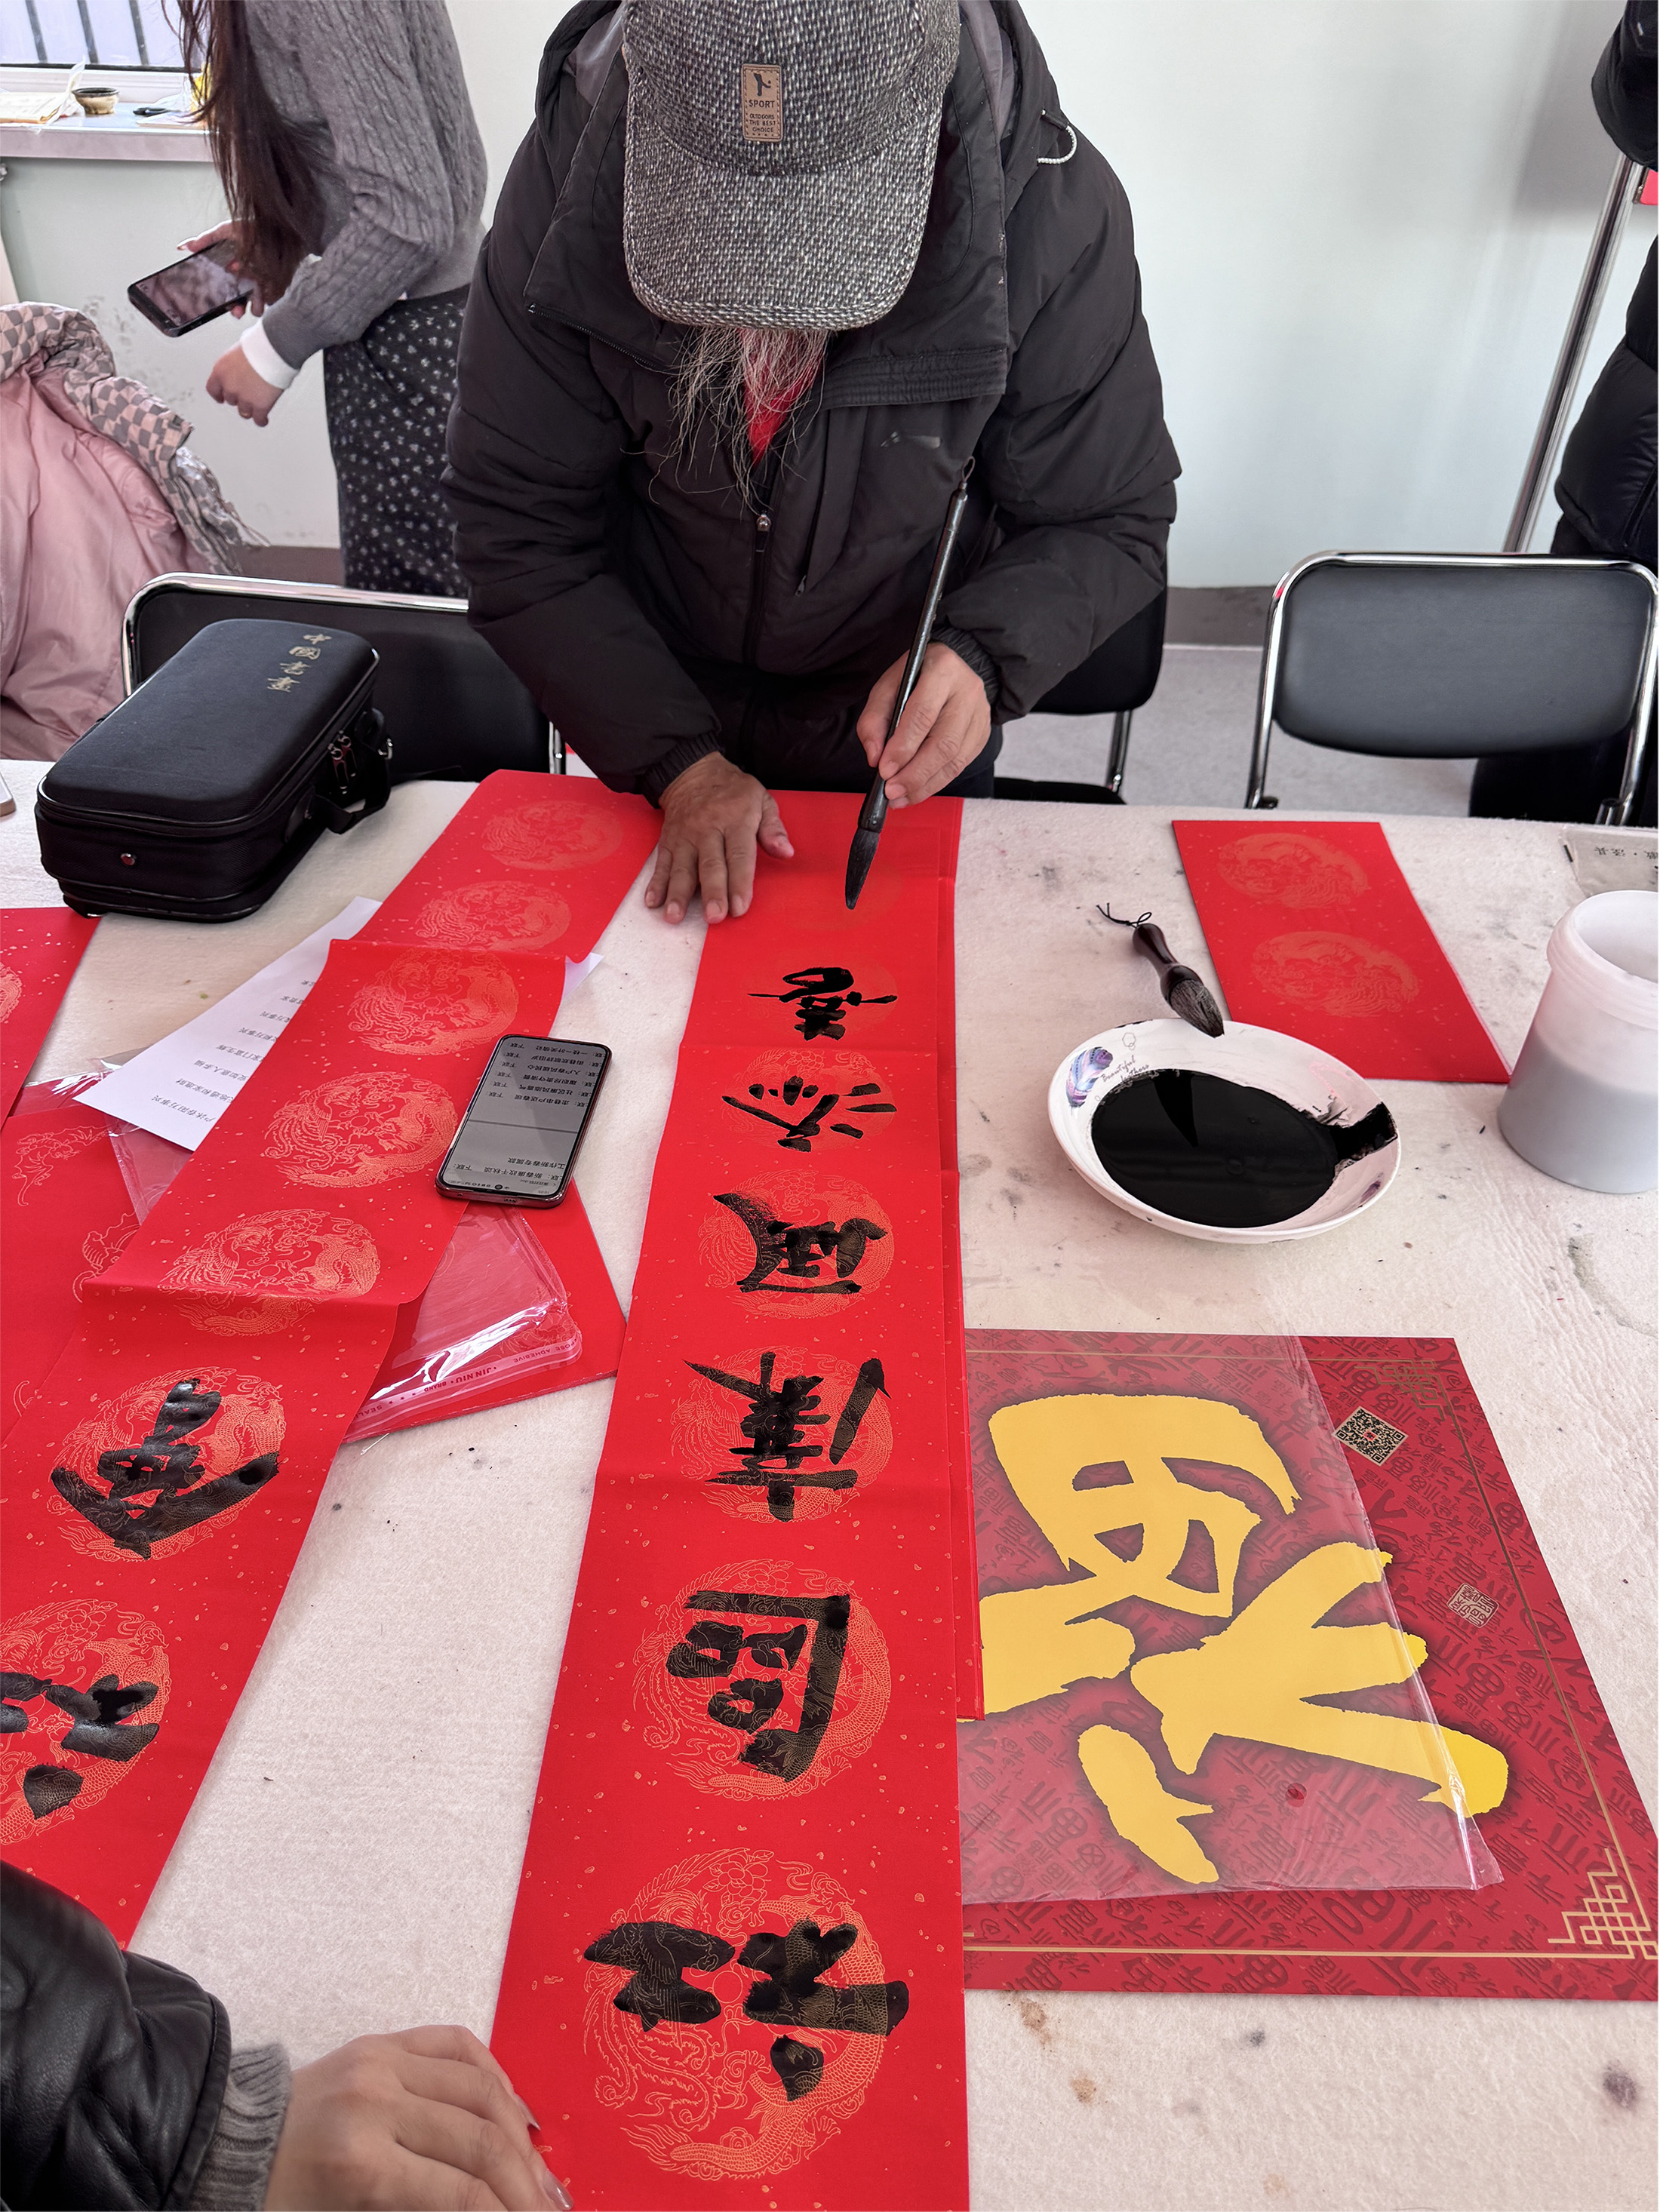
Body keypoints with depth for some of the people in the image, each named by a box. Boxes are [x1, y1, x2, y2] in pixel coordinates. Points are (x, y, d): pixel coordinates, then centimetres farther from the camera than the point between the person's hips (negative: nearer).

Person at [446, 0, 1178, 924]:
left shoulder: (1056, 212, -27)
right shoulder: (568, 179, -25)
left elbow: (1109, 523, -16)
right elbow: (520, 531, -18)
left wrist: (982, 657, -37)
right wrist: (676, 761, -27)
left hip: (907, 738, 0)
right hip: (653, 719, 1)